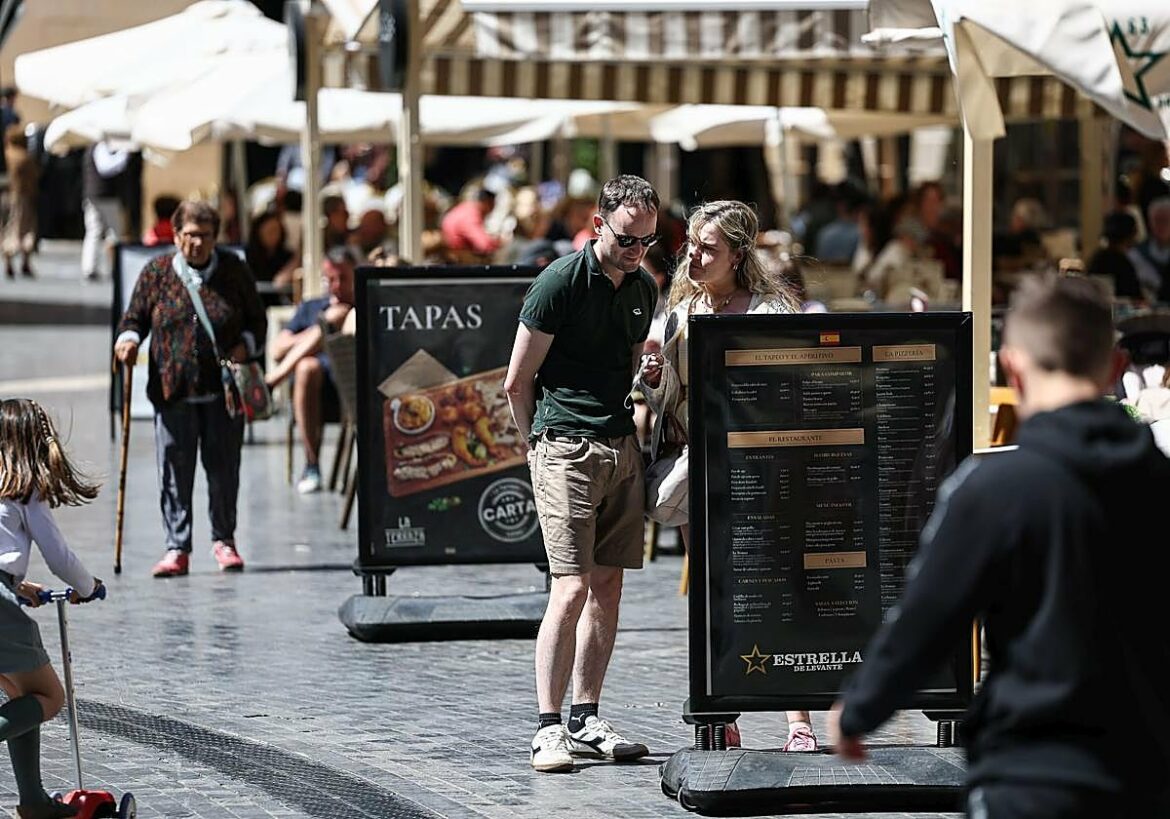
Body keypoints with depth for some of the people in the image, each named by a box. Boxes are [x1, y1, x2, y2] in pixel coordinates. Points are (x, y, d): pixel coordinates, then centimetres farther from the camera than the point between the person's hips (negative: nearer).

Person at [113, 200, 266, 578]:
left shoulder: (233, 270, 5)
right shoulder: (156, 271, 5)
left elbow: (257, 320, 12)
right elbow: (135, 317, 12)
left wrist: (245, 346, -7)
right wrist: (129, 339, -9)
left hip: (223, 390, 0)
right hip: (173, 390, 0)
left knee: (224, 467, 5)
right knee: (174, 471, -1)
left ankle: (223, 539, 21)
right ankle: (177, 547, 5)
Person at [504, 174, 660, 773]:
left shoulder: (643, 289, 11)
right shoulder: (559, 284, -10)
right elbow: (517, 383, -5)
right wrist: (542, 444, 5)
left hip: (621, 447, 7)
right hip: (566, 450, -7)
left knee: (608, 583, 6)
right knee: (572, 589, -12)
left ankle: (586, 720, 13)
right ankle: (549, 727, -9)